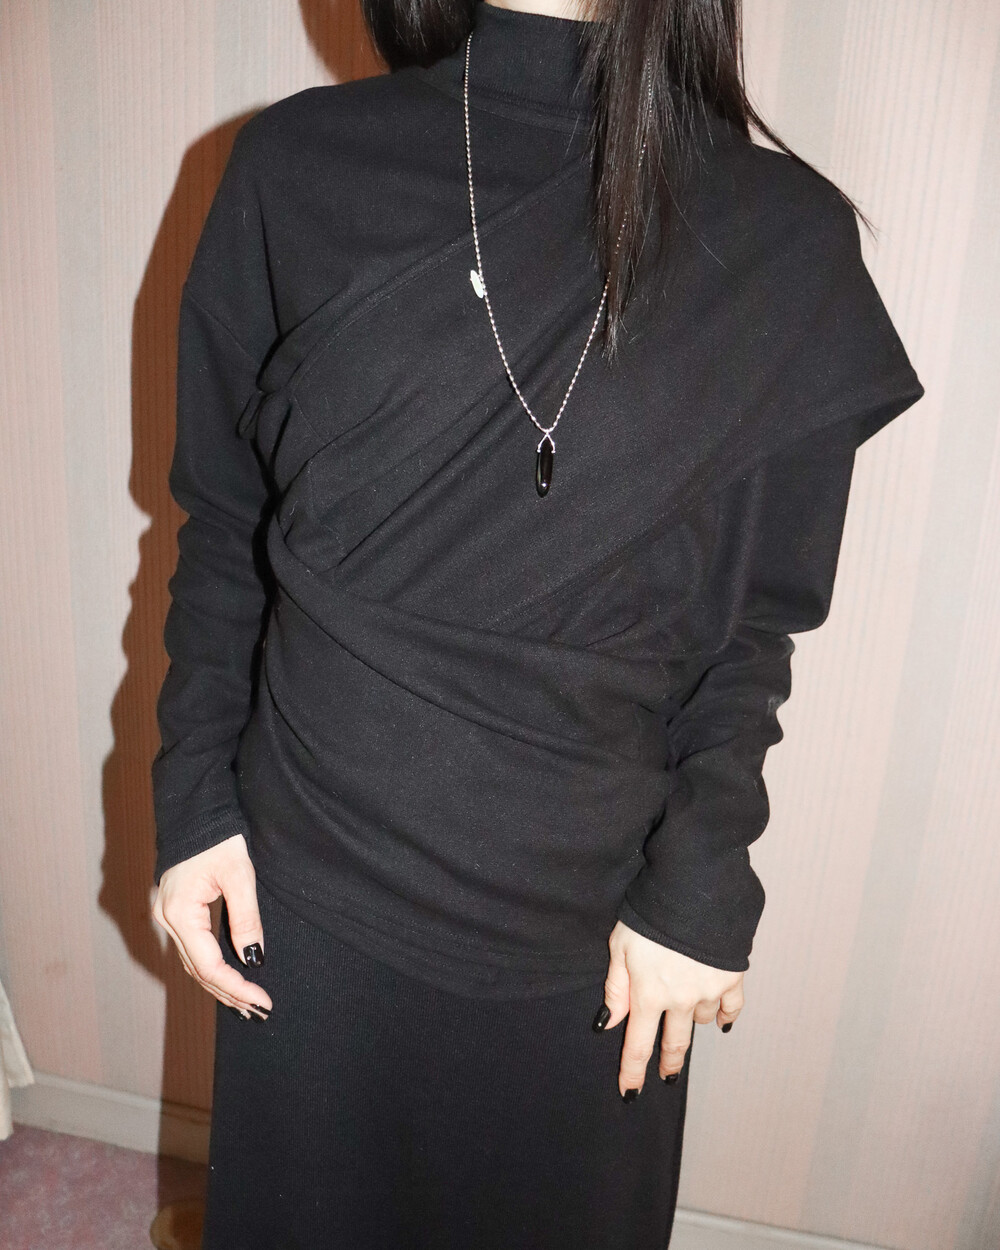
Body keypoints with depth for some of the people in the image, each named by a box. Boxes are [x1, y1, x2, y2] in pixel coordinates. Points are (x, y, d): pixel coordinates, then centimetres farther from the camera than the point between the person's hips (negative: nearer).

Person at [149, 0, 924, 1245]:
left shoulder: (787, 240, -6)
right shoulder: (296, 167, -4)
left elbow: (755, 617, -2)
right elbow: (220, 524, 2)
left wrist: (704, 886, -5)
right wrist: (191, 798, 0)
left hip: (588, 922, 0)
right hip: (302, 887, 1)